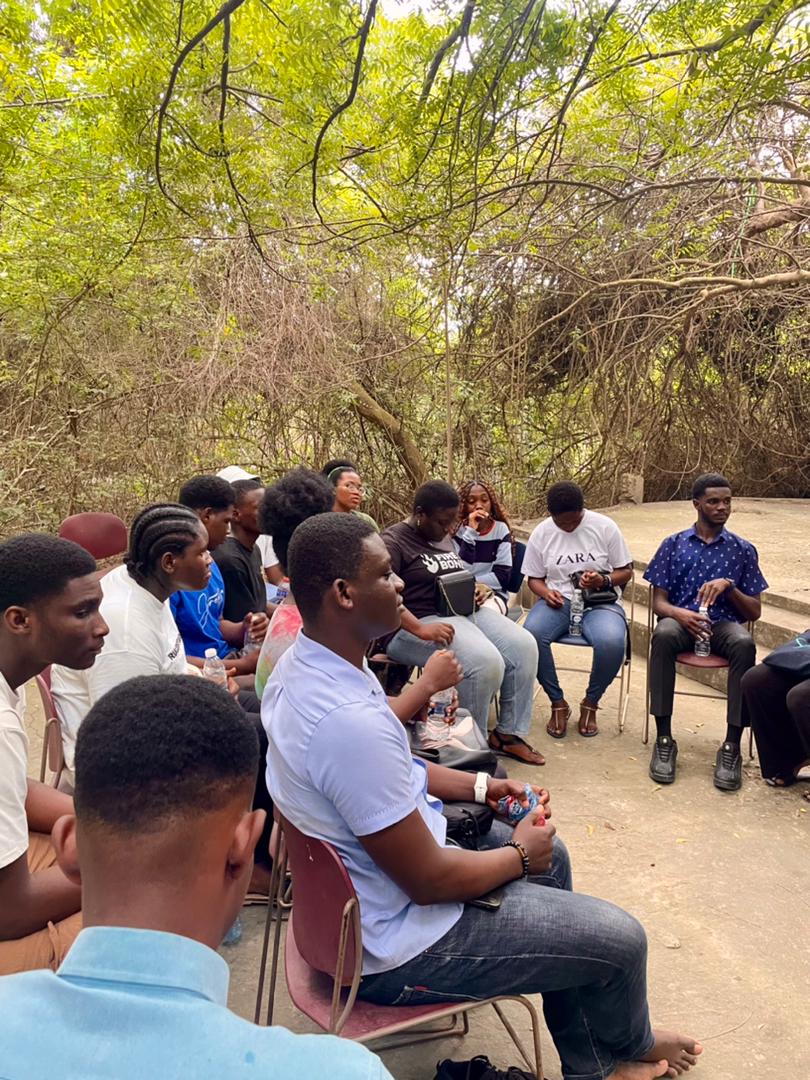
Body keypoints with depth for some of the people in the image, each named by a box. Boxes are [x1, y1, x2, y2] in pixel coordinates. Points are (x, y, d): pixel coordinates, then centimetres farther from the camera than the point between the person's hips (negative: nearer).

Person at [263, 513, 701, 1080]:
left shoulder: (303, 665, -6)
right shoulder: (350, 720, -37)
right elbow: (429, 881, -27)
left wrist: (480, 786, 6)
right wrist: (520, 855, -9)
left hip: (357, 884, 10)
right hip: (395, 947, -9)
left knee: (548, 853, 23)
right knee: (620, 939, 0)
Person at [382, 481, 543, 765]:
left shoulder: (444, 537, 17)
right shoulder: (394, 542, -11)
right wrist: (420, 630, -33)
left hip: (462, 611, 9)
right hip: (418, 623, -9)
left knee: (523, 645, -9)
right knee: (485, 661, -29)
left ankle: (509, 733, 3)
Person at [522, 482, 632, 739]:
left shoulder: (605, 527, -3)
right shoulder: (541, 533, 2)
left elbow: (625, 571, 3)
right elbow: (535, 578, 10)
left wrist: (604, 580, -19)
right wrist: (546, 593, -13)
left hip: (600, 601, -1)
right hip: (558, 600, 2)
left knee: (612, 642, -35)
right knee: (531, 635, -32)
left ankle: (590, 703, -5)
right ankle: (558, 703, -9)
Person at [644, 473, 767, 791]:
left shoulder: (743, 550, 13)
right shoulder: (674, 545, 11)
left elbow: (754, 612, 10)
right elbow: (658, 601, 6)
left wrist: (729, 586, -10)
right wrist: (679, 613, -18)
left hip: (724, 624, 1)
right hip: (682, 620, -1)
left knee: (744, 644, -35)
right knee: (663, 635, -37)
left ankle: (732, 746, -27)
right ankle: (664, 739, -29)